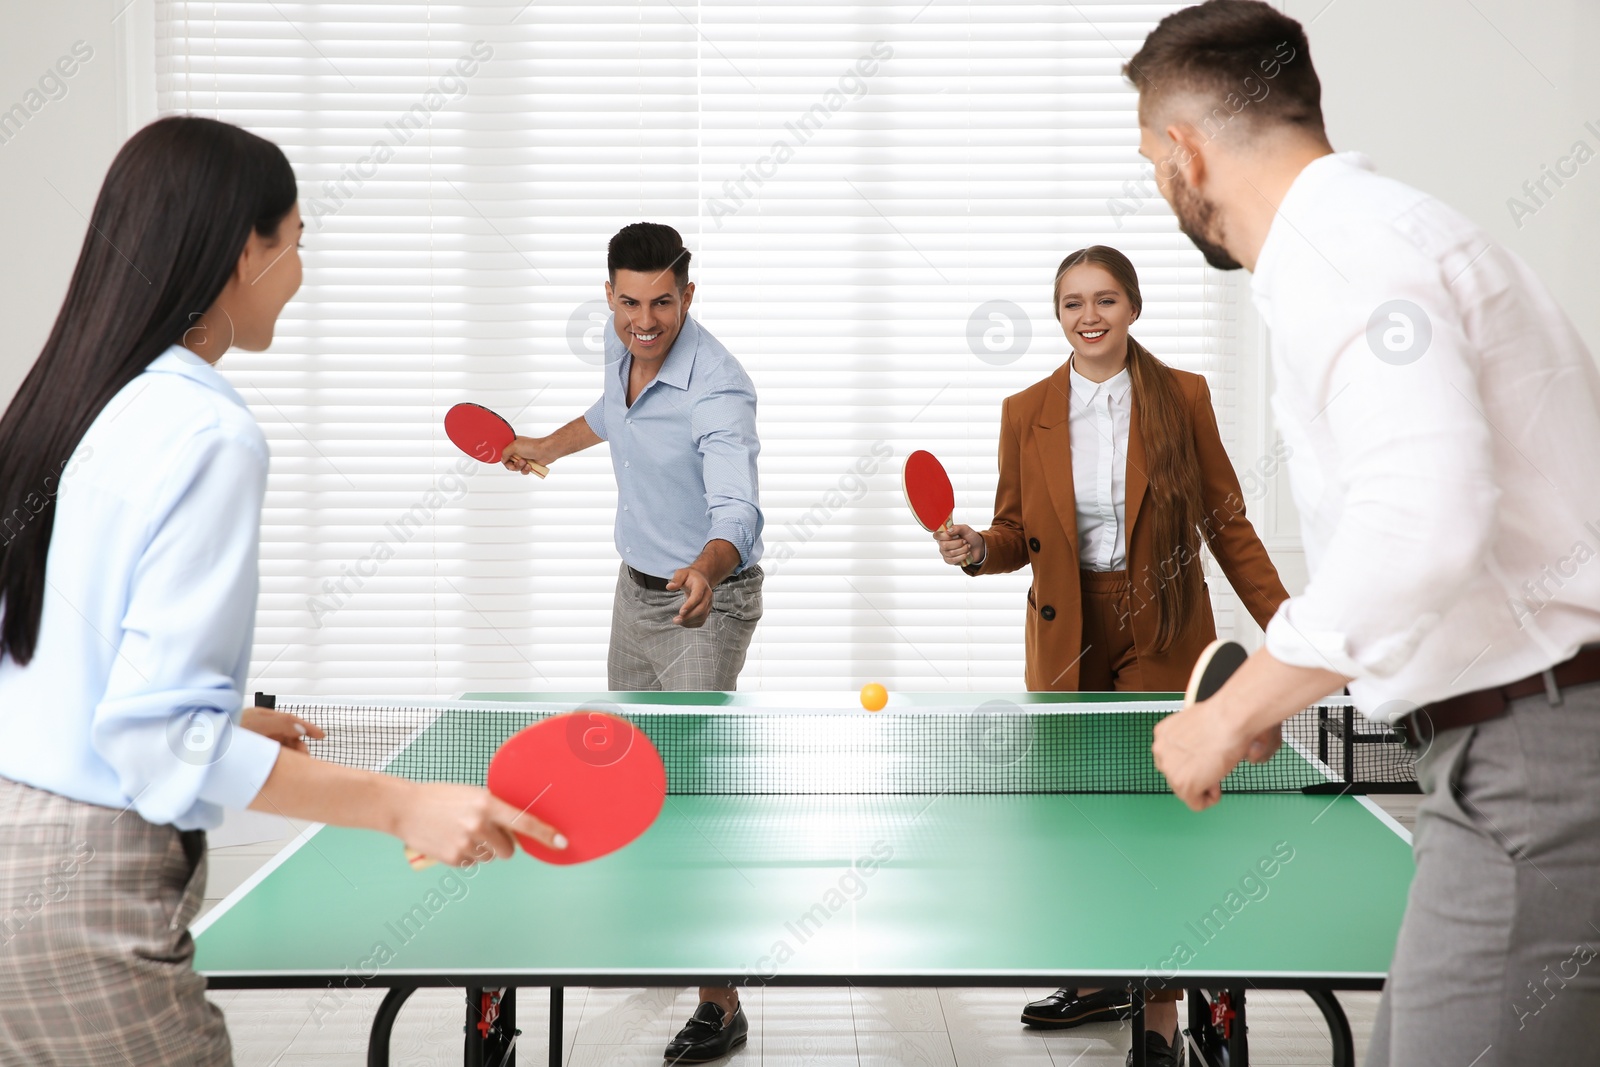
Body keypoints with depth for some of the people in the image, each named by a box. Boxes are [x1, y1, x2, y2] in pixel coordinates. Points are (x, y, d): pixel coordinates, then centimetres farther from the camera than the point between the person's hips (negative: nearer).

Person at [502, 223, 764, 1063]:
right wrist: (546, 447, 30)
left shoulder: (719, 389, -29)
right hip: (637, 585, 8)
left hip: (705, 602, -8)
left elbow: (736, 511, -42)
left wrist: (707, 571, -61)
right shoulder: (621, 345, -4)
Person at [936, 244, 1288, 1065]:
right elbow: (1017, 532, 8)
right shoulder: (1025, 413, 3)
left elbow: (1226, 522, 1)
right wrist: (976, 551, -14)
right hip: (1068, 641, 3)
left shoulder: (1183, 398, -2)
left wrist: (1281, 621, -4)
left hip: (1162, 636, -3)